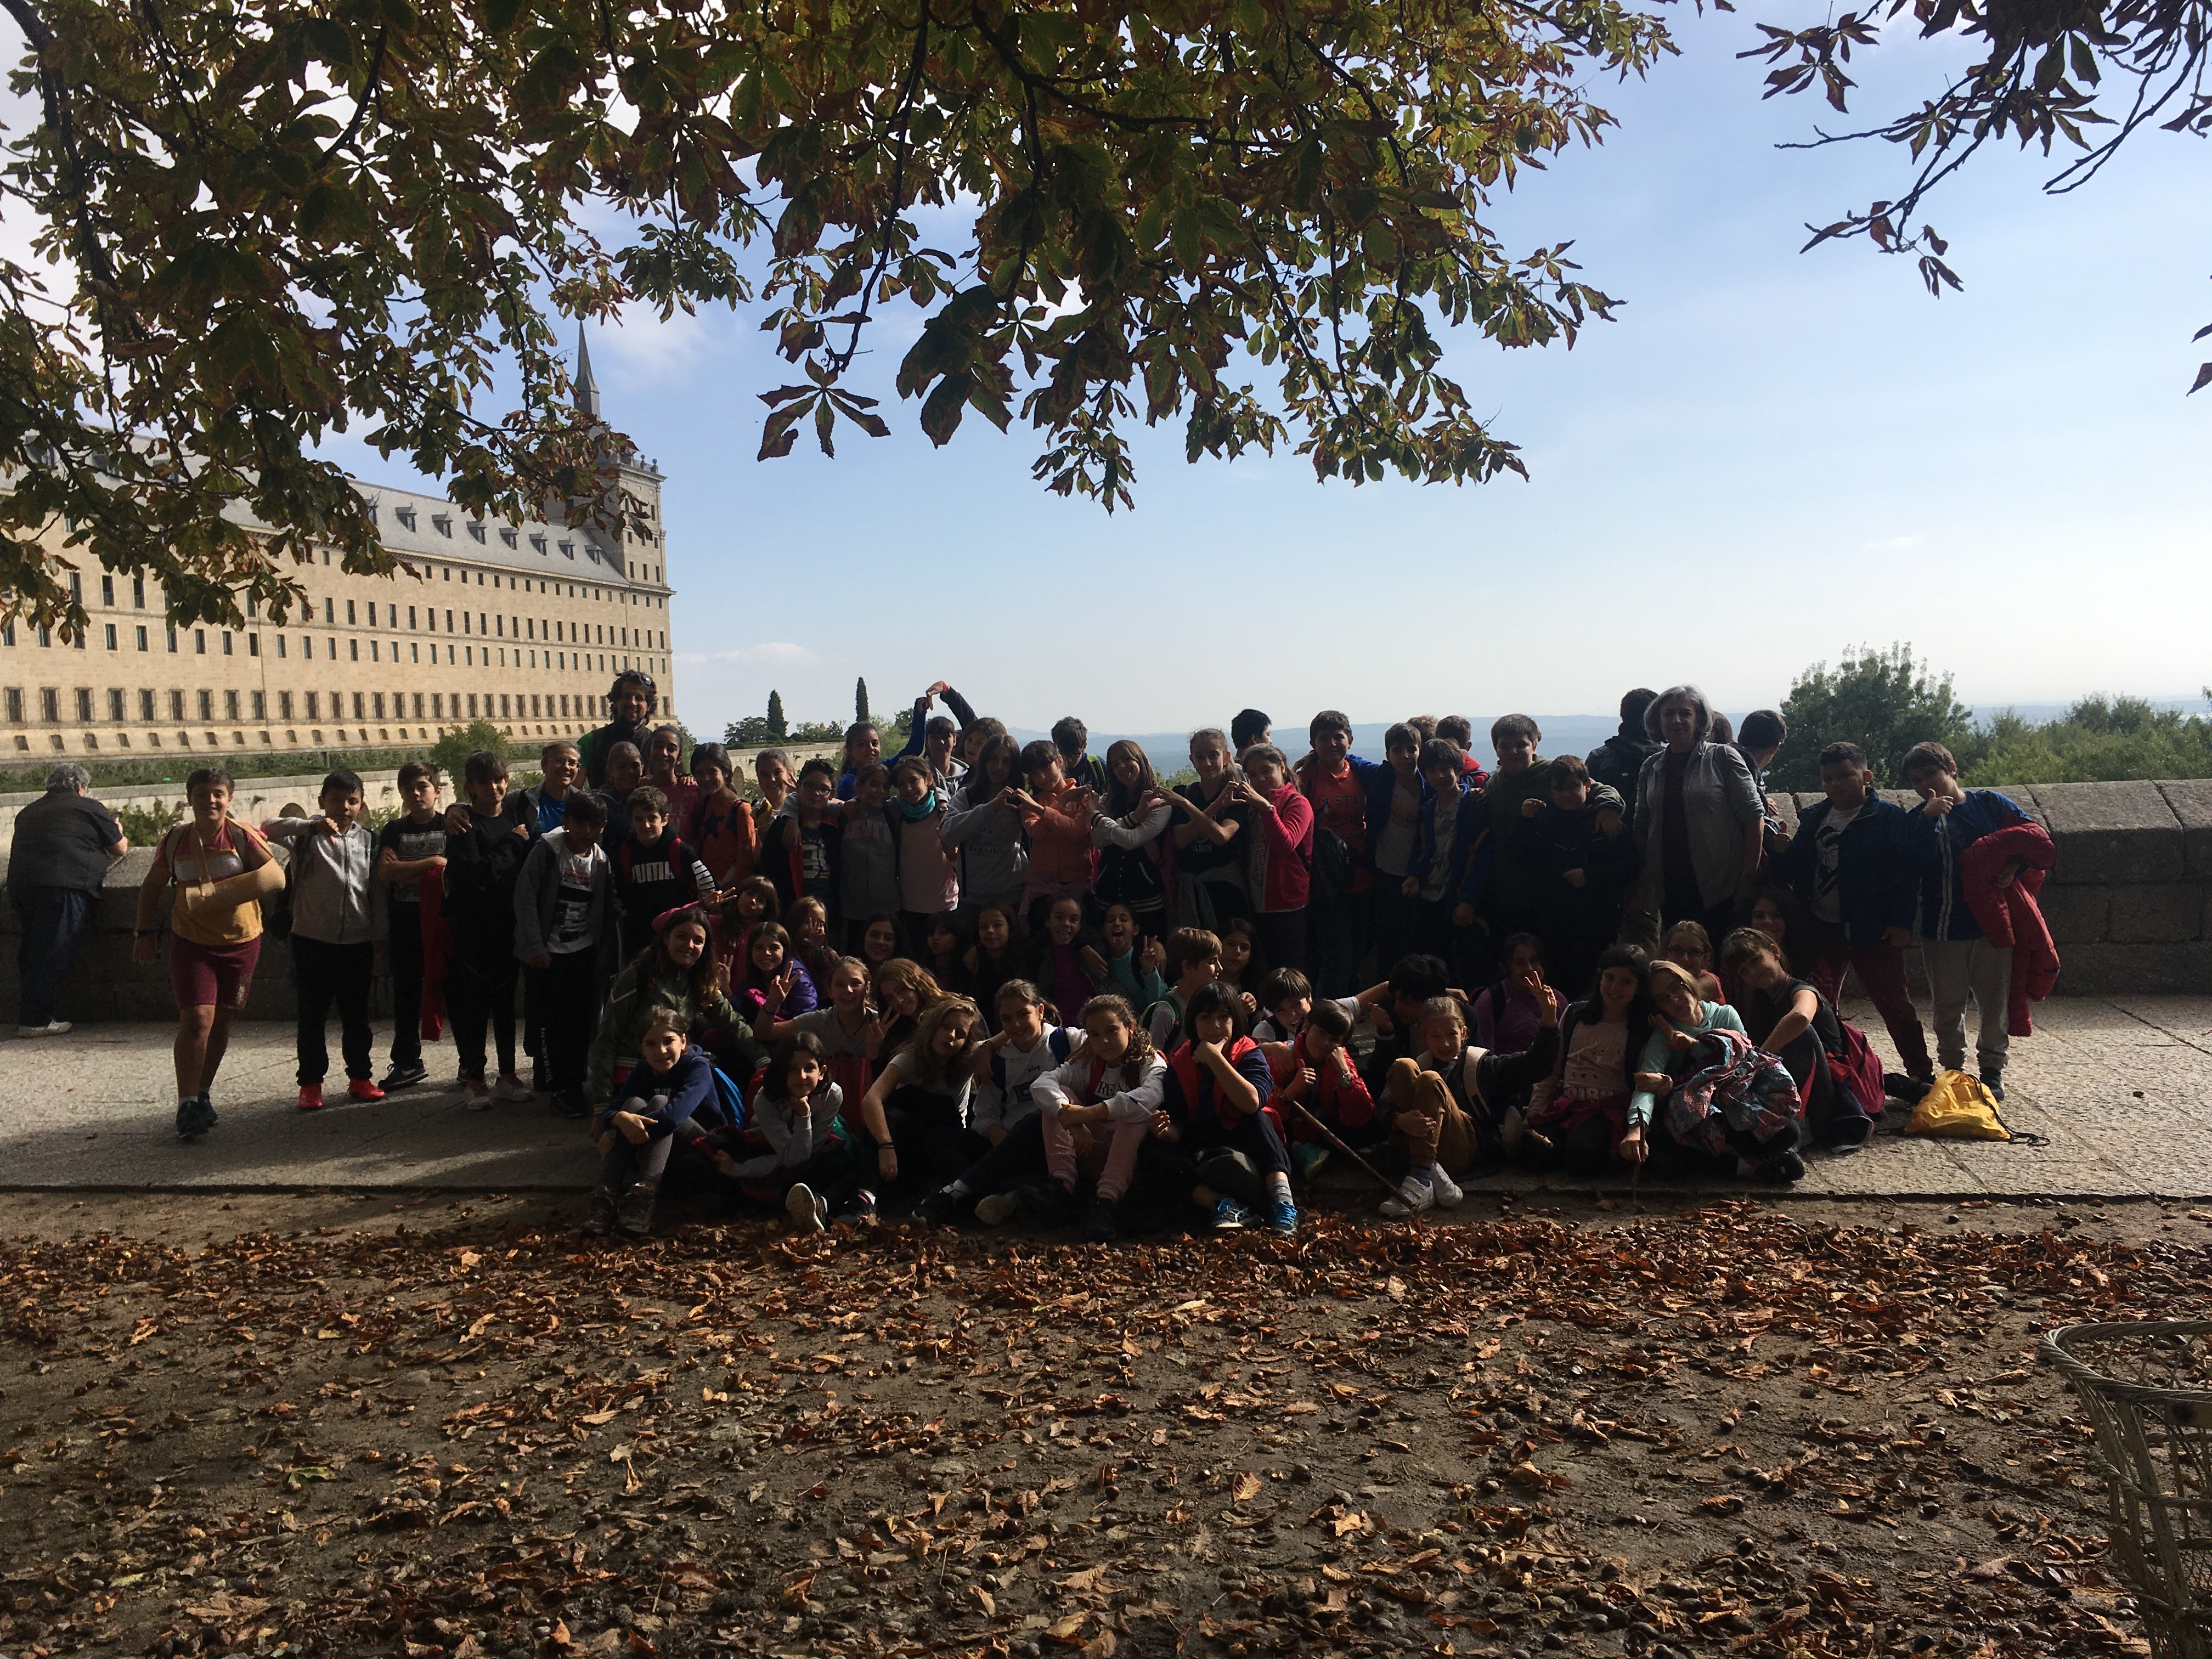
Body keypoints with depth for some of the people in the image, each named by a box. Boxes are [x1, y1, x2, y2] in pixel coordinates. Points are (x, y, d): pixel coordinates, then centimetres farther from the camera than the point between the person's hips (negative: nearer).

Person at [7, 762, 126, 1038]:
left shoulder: (28, 812, 25)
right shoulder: (89, 808, 8)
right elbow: (120, 849, 14)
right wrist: (119, 833, 38)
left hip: (20, 885, 6)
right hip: (64, 886, -6)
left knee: (30, 953, 13)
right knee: (52, 954, -5)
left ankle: (27, 1015, 15)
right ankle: (36, 1020, -6)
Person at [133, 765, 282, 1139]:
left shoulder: (243, 836, -8)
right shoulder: (175, 840, 0)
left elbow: (276, 877, -18)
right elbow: (152, 886, 14)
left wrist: (219, 892, -26)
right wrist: (145, 931, 10)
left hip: (240, 942, 0)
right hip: (191, 942, 0)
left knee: (220, 1022, 11)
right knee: (196, 1018, -13)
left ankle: (203, 1092, 30)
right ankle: (187, 1104, -6)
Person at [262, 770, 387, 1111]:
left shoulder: (368, 840, 7)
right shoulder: (307, 836, -2)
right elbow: (269, 829, -22)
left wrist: (381, 935, 12)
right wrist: (313, 826, -35)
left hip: (358, 943, 3)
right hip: (313, 941, -2)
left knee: (357, 1015, 10)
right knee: (312, 1016, 5)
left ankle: (360, 1077, 21)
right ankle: (310, 1083, 13)